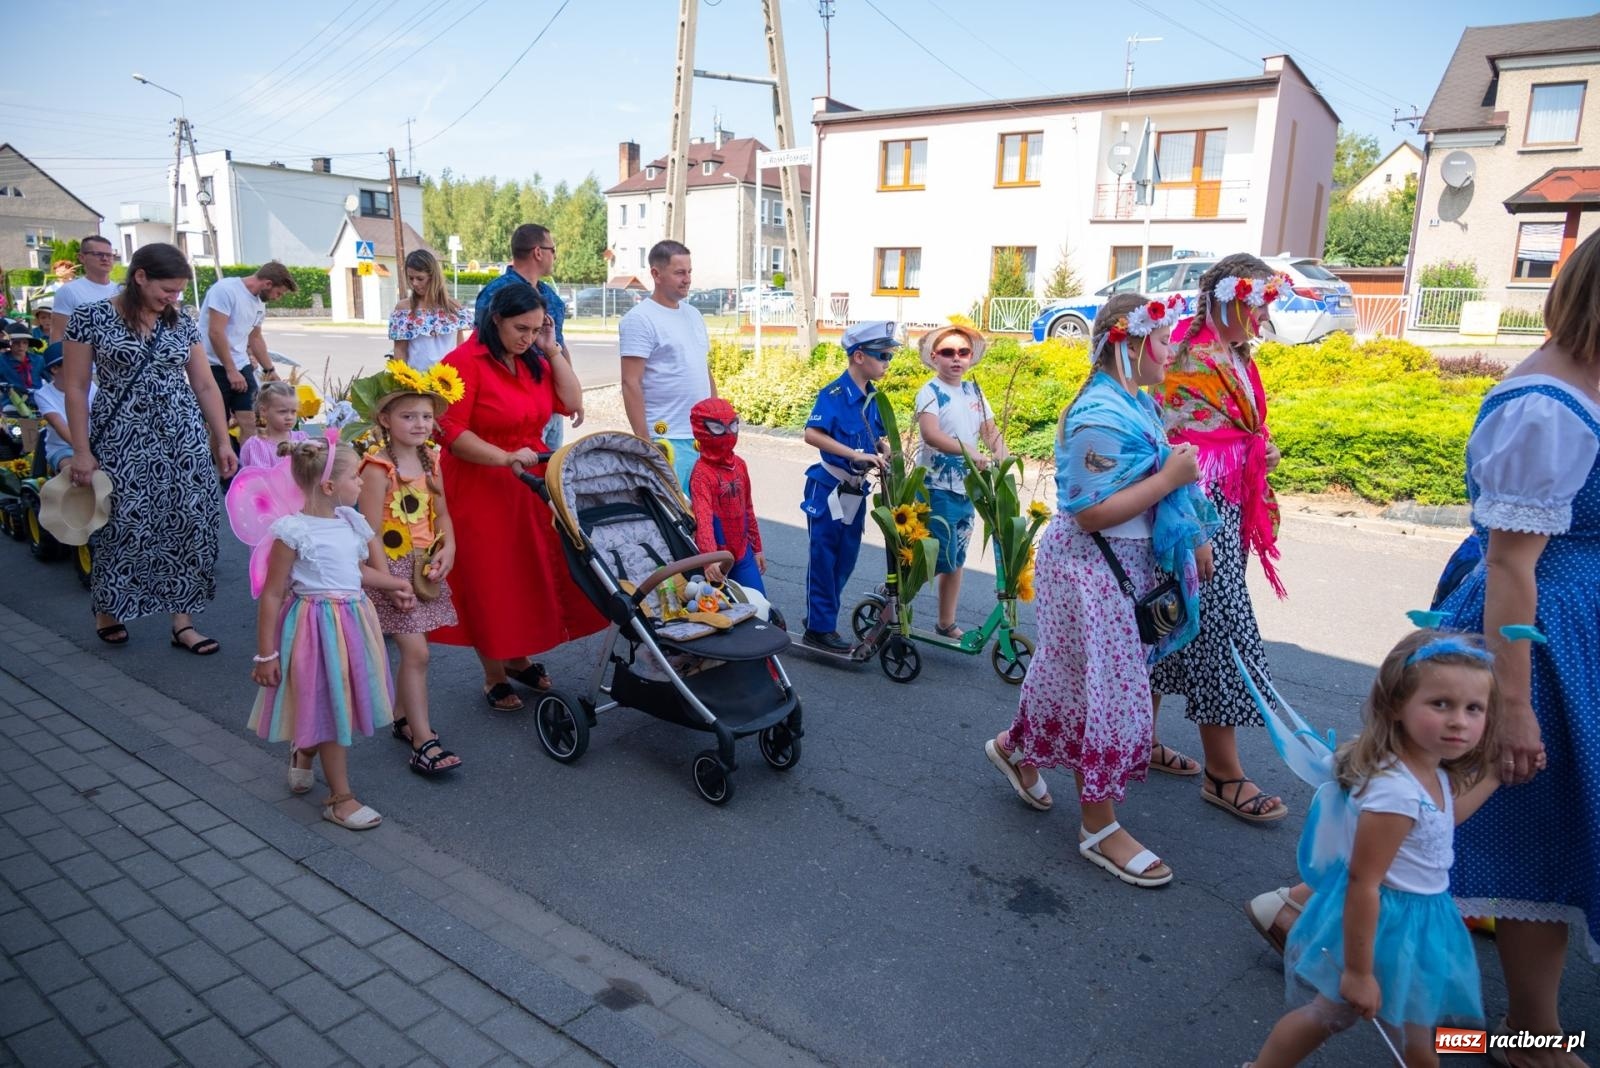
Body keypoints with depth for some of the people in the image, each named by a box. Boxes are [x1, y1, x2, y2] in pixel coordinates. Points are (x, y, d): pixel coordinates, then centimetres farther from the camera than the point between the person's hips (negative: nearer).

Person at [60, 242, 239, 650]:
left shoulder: (182, 325, 7)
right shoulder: (91, 318, -4)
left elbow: (205, 386, 10)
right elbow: (75, 387, -3)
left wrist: (222, 442, 6)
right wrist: (82, 451, -7)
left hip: (184, 441, 3)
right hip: (122, 442, -3)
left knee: (189, 526, 0)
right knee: (123, 527, 5)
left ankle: (183, 622, 9)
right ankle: (106, 609, 30)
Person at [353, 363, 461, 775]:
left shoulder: (429, 458, 5)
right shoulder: (378, 466, -17)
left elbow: (441, 512, 11)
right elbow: (371, 533, -17)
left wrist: (448, 548, -7)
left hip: (426, 566, 7)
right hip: (394, 568, -7)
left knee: (413, 649, 14)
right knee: (416, 652, -7)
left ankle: (403, 717, 32)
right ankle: (424, 741, 0)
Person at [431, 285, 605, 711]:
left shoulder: (533, 360, 9)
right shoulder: (465, 362, -14)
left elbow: (570, 402, 3)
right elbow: (448, 431, -19)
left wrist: (551, 350, -1)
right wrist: (505, 458, -24)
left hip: (530, 484, 7)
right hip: (478, 489, -6)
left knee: (531, 576, 11)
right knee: (488, 583, 4)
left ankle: (519, 657, 33)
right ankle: (494, 677, 20)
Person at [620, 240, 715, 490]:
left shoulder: (693, 314, 15)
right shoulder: (639, 319, -9)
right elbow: (631, 384, -13)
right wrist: (643, 441, -17)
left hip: (703, 437, 8)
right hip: (666, 439, -8)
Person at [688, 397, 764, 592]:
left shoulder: (740, 465, 5)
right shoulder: (701, 473, -18)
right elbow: (703, 519, -31)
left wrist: (757, 548, 18)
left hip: (743, 552, 7)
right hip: (717, 559, -6)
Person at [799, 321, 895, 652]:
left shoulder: (871, 397, 7)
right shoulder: (834, 394, -16)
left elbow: (879, 436, 16)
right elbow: (812, 434, -28)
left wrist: (884, 450, -7)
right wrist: (856, 454, -32)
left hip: (856, 490, 8)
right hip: (829, 488, -7)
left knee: (846, 558, 13)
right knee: (823, 558, 1)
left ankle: (821, 613, 28)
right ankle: (819, 628, 10)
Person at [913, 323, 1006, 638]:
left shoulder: (974, 392, 11)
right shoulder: (931, 392, -10)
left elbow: (990, 430, 6)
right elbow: (930, 434, -27)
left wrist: (1003, 458, -14)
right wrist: (968, 451, -40)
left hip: (966, 488, 7)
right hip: (937, 488, -7)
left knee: (956, 560, 14)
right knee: (940, 559, -8)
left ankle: (947, 624, 27)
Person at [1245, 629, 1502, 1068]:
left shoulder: (1432, 771, -6)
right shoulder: (1395, 790, -35)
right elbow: (1363, 884, -31)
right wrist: (1358, 971, -24)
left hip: (1418, 920, 9)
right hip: (1386, 922, -9)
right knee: (1330, 1015, 14)